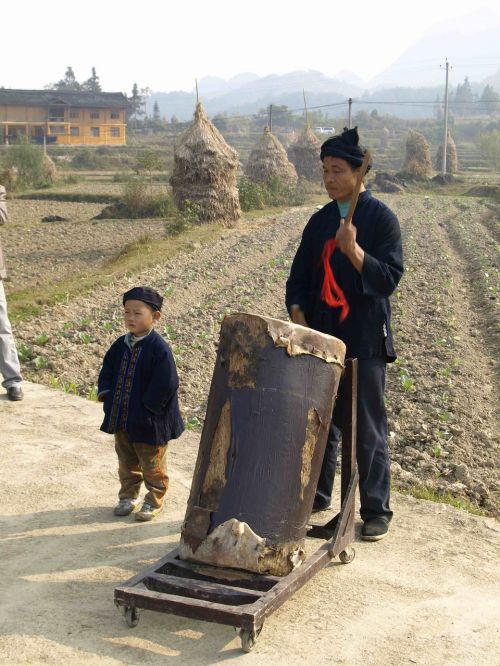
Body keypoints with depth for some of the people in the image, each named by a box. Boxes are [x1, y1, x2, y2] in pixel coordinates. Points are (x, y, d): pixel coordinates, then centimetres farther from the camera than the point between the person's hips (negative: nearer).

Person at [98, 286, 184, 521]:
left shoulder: (159, 349, -21)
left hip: (149, 422, -6)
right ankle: (128, 496, 37)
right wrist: (106, 393, -2)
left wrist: (146, 408, -18)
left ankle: (154, 500, 27)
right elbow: (107, 371, 13)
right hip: (122, 418, 6)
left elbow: (165, 385, -22)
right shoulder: (121, 345, 0)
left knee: (152, 464, 11)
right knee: (127, 462, 21)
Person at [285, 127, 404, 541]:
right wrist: (298, 313, -2)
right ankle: (317, 496, 28)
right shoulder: (320, 221, 12)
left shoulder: (381, 217, -4)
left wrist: (354, 251, -27)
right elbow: (300, 275, 15)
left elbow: (389, 277, -12)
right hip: (322, 339, 5)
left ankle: (376, 510, 12)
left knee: (368, 430, 1)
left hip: (365, 342, -5)